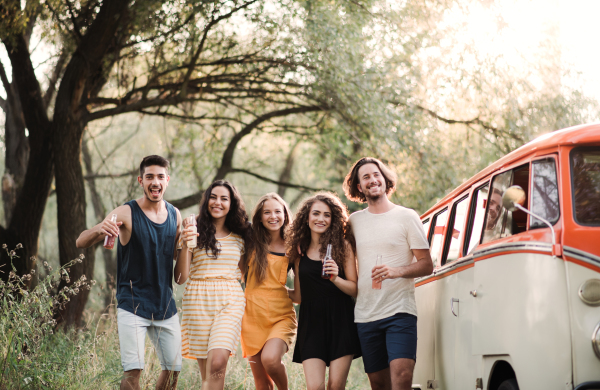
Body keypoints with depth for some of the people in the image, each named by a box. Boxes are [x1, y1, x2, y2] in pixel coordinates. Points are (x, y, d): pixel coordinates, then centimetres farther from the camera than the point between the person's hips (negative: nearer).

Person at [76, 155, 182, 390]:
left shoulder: (174, 214, 6)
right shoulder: (126, 214, -9)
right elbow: (81, 243, -15)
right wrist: (98, 230, -38)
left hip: (165, 304, 5)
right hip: (132, 305, -5)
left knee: (173, 369, 10)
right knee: (133, 370, -14)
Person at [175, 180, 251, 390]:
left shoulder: (240, 237, 12)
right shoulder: (195, 232, 4)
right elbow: (180, 278, -1)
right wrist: (185, 245, -14)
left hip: (230, 301, 1)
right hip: (199, 300, -1)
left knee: (218, 363, -21)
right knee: (207, 371, -1)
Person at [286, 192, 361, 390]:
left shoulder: (343, 247, 2)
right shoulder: (300, 250, 10)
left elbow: (355, 289, -2)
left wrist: (335, 278, -19)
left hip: (340, 323, -2)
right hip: (311, 324, 2)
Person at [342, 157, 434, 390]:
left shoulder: (406, 217, 3)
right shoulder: (354, 221, 14)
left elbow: (427, 265, 1)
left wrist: (397, 271, -17)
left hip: (400, 311, -4)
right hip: (365, 315, 4)